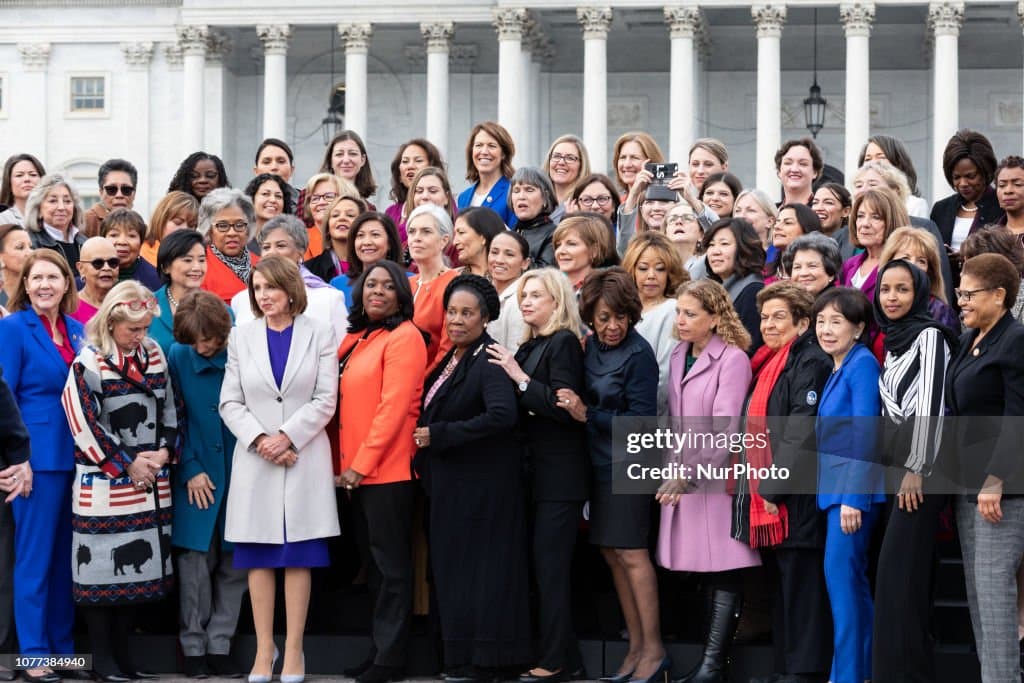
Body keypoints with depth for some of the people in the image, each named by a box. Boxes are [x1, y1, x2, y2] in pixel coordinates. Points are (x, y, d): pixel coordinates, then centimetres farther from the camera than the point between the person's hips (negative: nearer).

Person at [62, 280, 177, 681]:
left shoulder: (154, 355, 8)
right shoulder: (88, 365, -9)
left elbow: (168, 409, 13)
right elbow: (85, 425, -11)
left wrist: (164, 452, -2)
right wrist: (127, 465, -9)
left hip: (152, 482, 6)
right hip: (105, 483, -6)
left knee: (141, 566, 7)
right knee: (104, 569, -3)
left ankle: (124, 650, 17)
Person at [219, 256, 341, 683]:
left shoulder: (319, 335, 5)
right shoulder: (242, 338, 10)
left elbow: (326, 400, -2)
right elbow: (230, 402, 5)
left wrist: (287, 436, -13)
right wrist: (259, 440, -10)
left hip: (304, 459, -2)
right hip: (255, 459, 2)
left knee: (298, 557, -1)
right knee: (258, 559, 0)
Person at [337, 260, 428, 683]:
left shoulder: (403, 338, -9)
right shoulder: (355, 339, 15)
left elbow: (394, 406, -16)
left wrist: (363, 463, -17)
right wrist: (344, 463, 5)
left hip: (387, 469, -8)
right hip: (355, 470, 8)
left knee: (391, 564, -4)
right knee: (372, 561, 12)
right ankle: (379, 649, 17)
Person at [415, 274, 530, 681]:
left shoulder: (488, 361, -15)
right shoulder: (451, 359, 11)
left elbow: (503, 414, -29)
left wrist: (439, 435, -22)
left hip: (482, 483, -9)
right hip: (449, 482, 9)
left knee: (475, 567, -3)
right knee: (452, 569, 11)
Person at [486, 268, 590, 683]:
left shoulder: (563, 343, -9)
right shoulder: (530, 345, 14)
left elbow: (563, 406, -19)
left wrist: (519, 377, -19)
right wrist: (510, 374, 1)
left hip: (559, 473, -9)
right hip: (536, 470, 9)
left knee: (550, 563, -7)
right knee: (542, 563, 10)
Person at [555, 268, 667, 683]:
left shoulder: (638, 355, -14)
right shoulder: (592, 348, 6)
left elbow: (641, 419, -17)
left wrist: (588, 415, -21)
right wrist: (579, 411, -5)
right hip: (600, 462, 8)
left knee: (630, 553, -6)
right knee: (611, 553, 10)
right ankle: (636, 645, 18)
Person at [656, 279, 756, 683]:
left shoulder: (733, 359, -8)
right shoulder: (678, 356, 13)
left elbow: (724, 428, -16)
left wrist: (690, 472, -21)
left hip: (718, 477, -7)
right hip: (681, 475, 7)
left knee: (724, 572, -5)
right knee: (704, 569, 8)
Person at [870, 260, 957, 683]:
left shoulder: (929, 335, -8)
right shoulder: (894, 340, 17)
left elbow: (930, 406, -15)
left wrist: (916, 469, -18)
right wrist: (893, 467, 15)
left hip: (921, 467, -9)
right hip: (897, 465, 9)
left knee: (898, 570, -10)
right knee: (906, 571, 8)